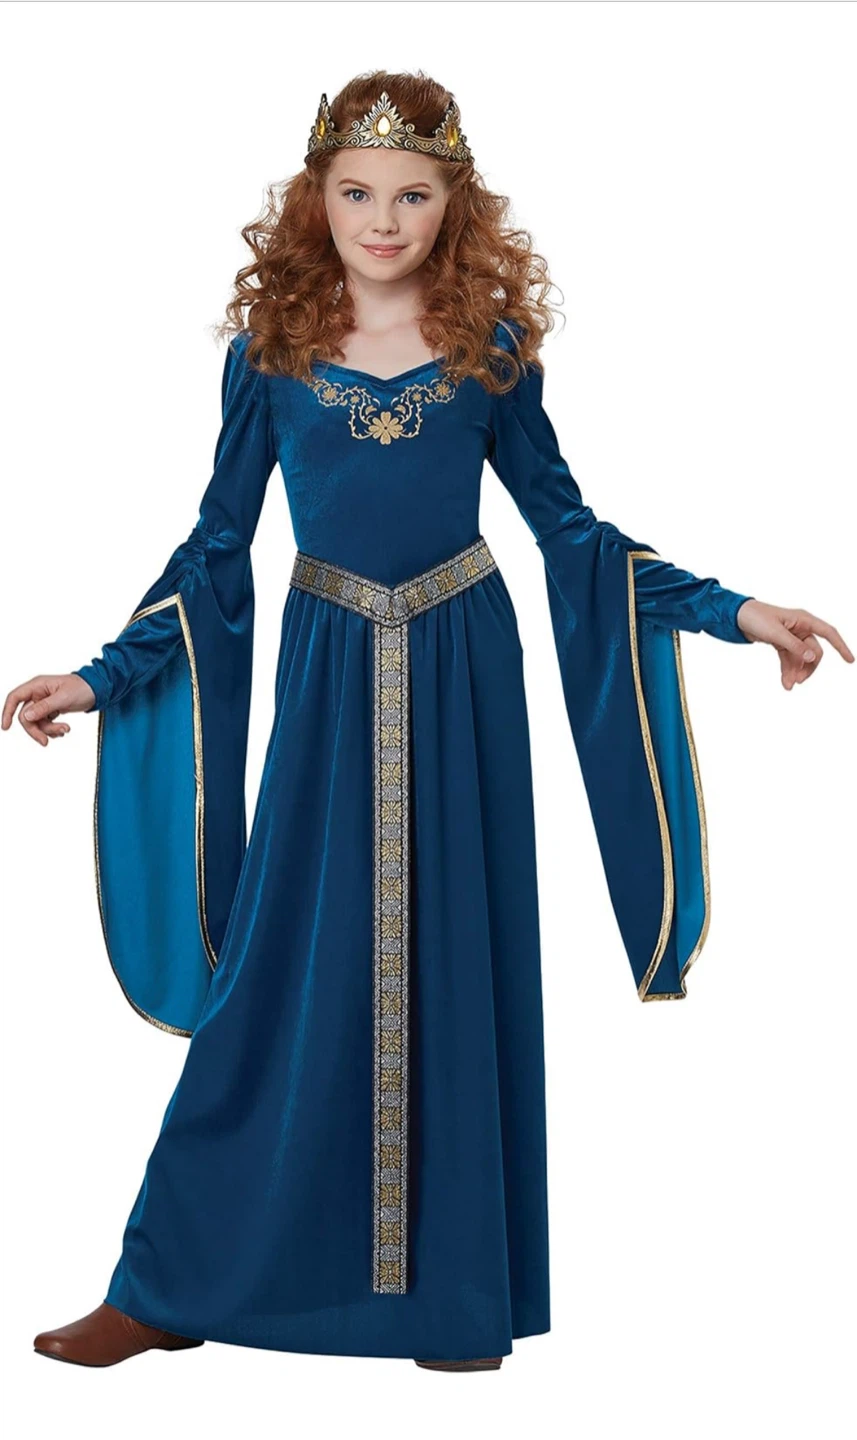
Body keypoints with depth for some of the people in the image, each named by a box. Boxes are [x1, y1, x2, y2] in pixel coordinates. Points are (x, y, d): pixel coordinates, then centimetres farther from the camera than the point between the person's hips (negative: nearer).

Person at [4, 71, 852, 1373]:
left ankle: (455, 1290, 20)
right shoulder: (271, 347, 0)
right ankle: (173, 1290, 13)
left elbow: (567, 527, 6)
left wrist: (731, 609, 0)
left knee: (454, 967, 5)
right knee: (284, 969, 1)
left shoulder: (490, 345, 1)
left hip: (462, 675, 0)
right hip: (329, 677, 0)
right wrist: (105, 678, -1)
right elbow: (216, 547, 5)